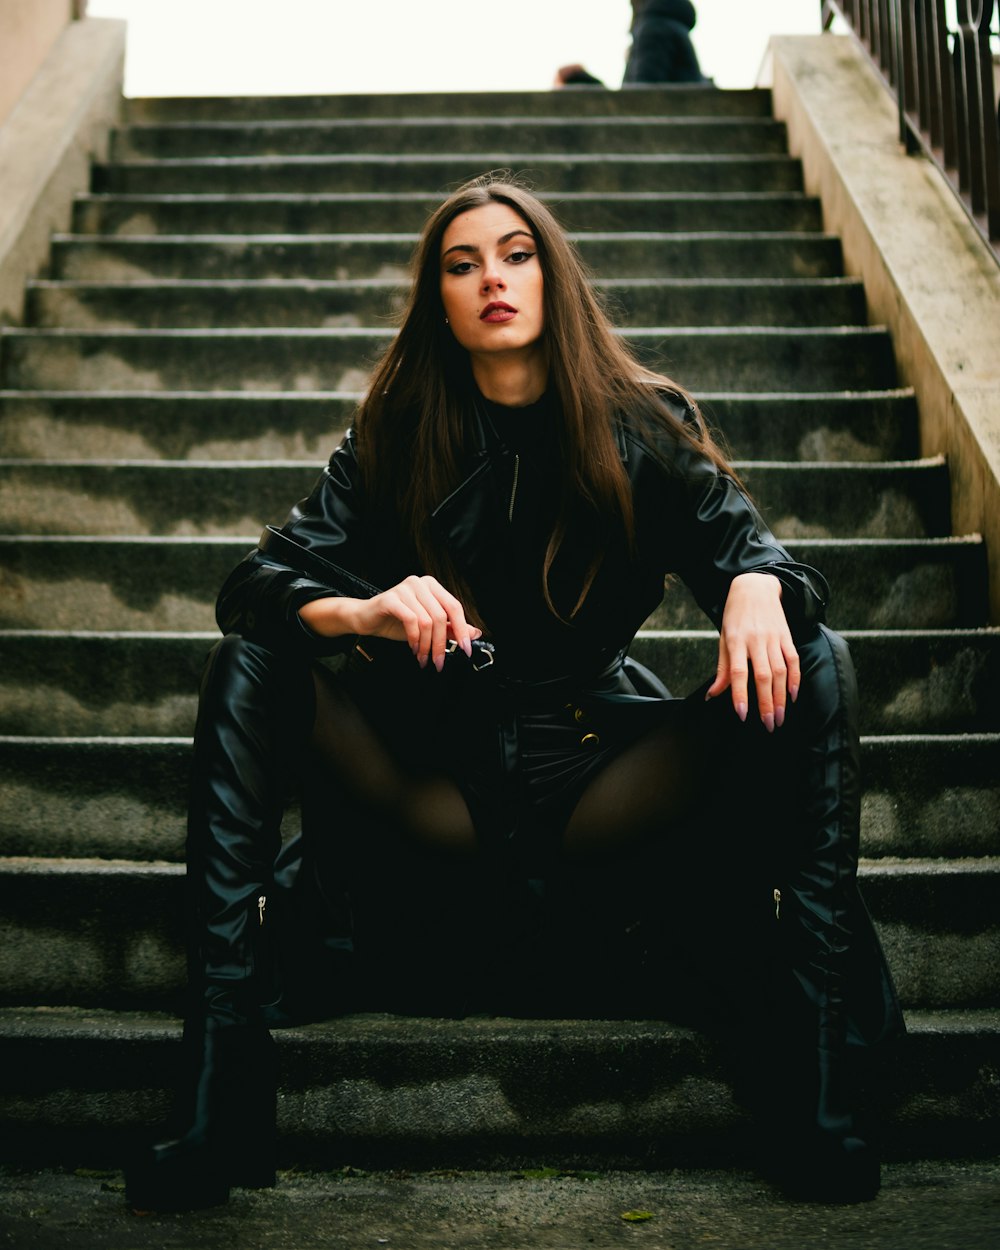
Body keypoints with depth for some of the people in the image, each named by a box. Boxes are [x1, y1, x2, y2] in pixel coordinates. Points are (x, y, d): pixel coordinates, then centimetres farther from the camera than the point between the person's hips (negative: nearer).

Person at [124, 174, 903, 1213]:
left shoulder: (640, 424, 4)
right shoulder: (394, 438, 3)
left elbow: (745, 543, -3)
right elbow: (258, 582, -7)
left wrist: (758, 587, -30)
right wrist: (363, 610, -30)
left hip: (599, 781, 0)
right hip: (435, 787, 0)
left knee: (808, 665, -20)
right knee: (248, 664, -22)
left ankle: (809, 1087, -24)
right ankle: (219, 1101, -28)